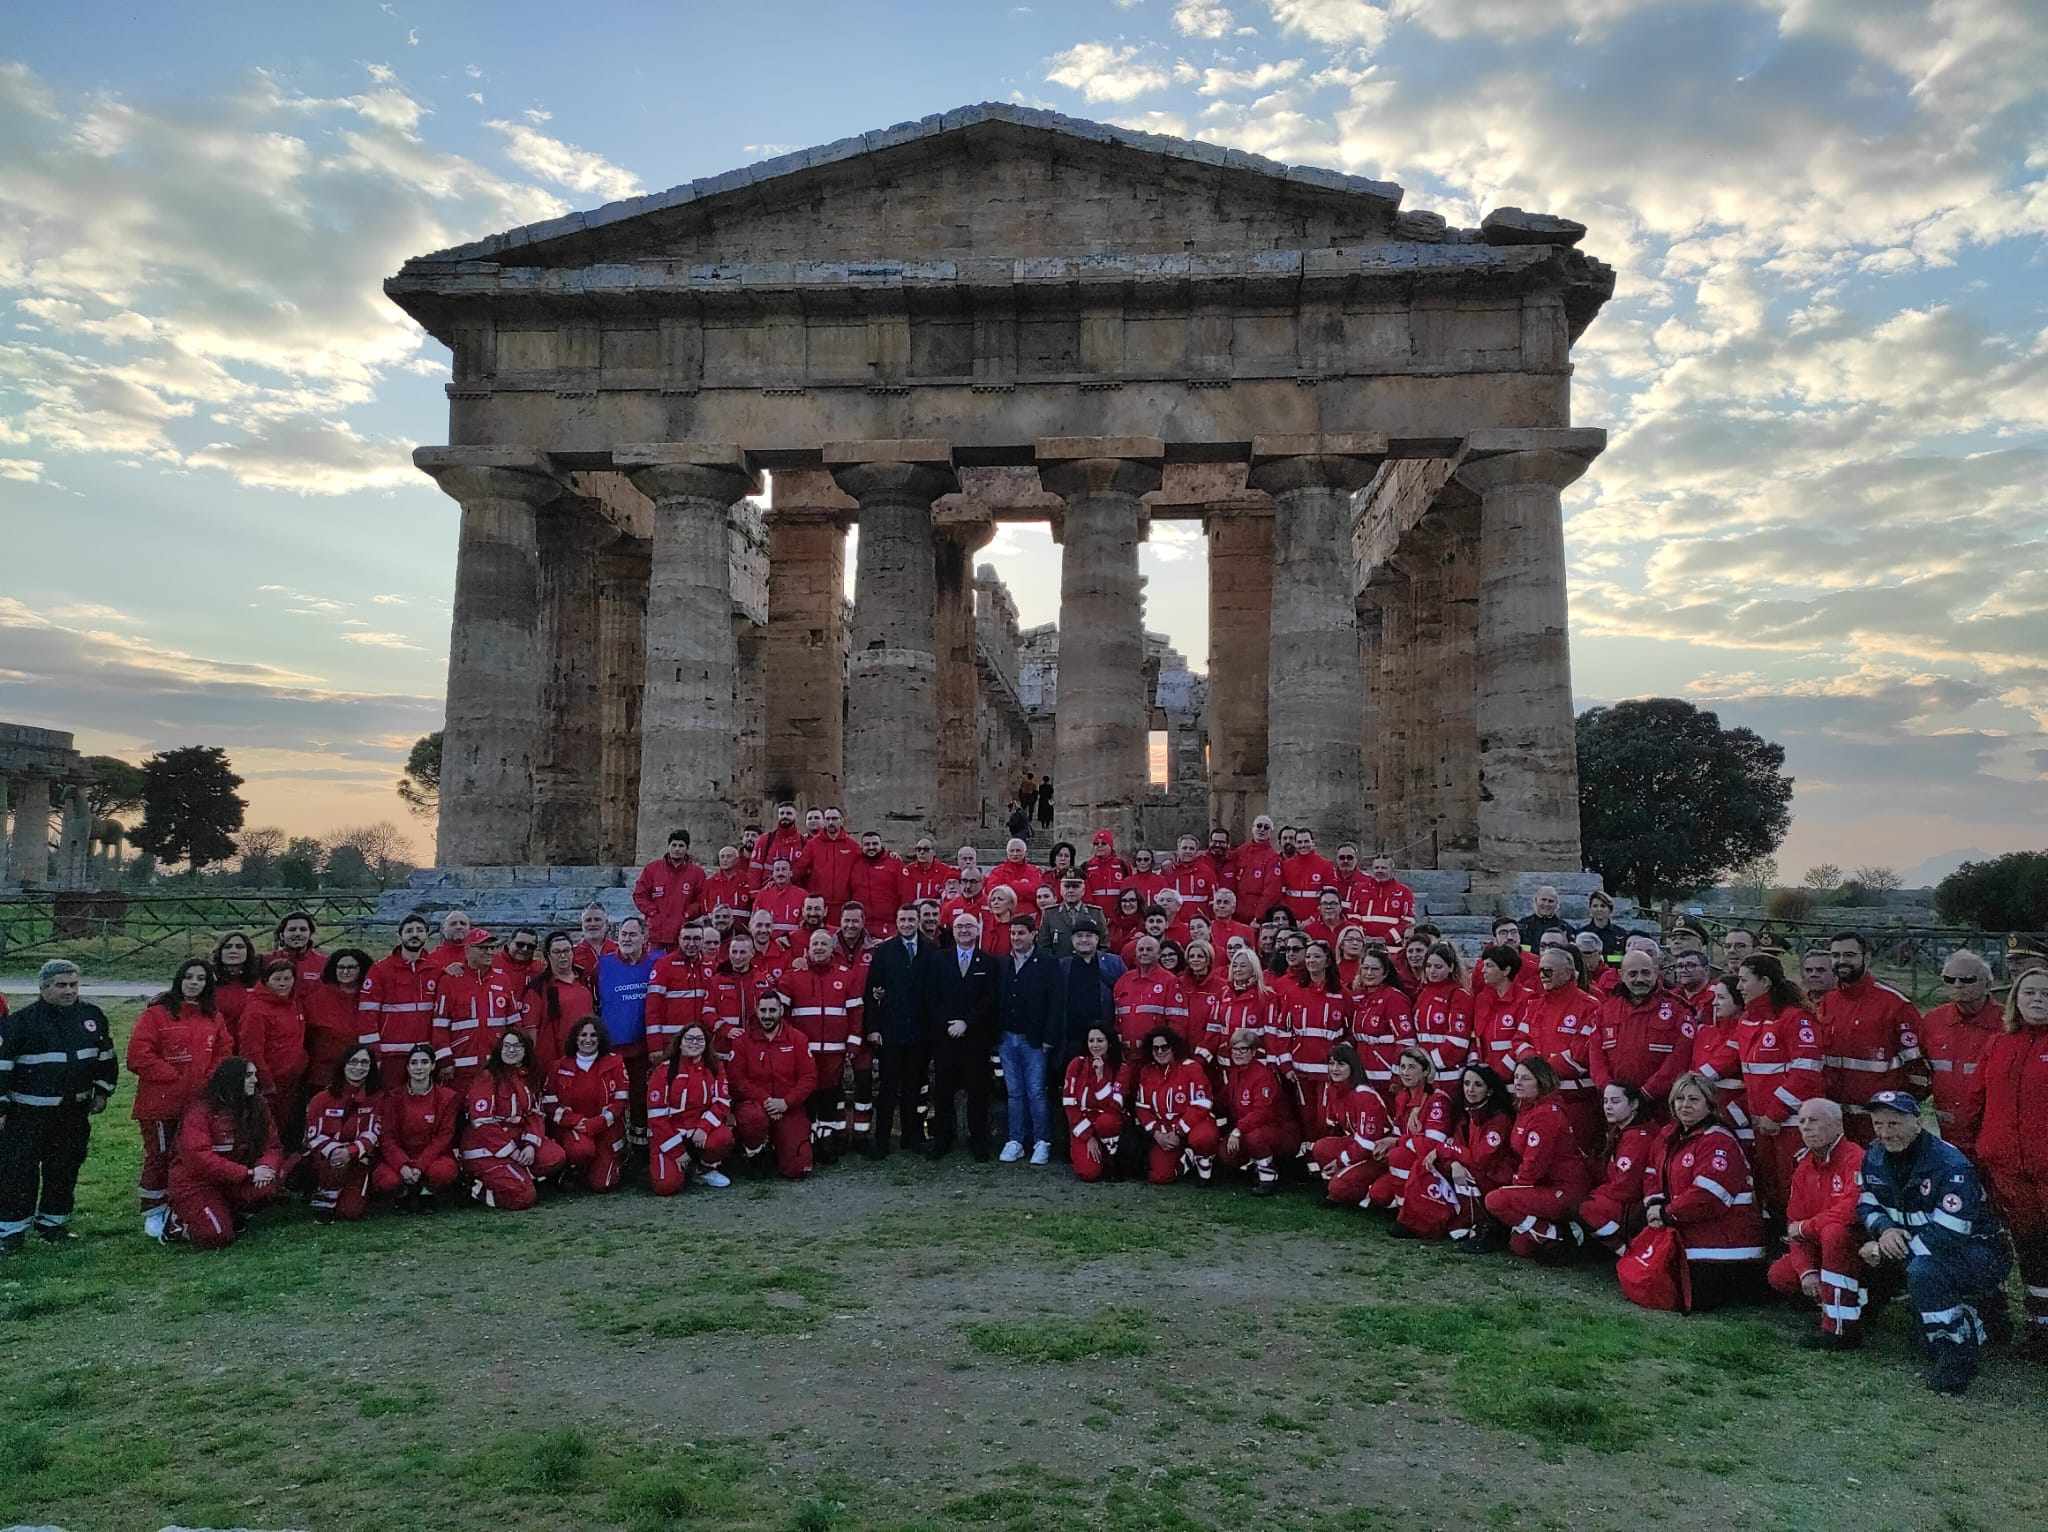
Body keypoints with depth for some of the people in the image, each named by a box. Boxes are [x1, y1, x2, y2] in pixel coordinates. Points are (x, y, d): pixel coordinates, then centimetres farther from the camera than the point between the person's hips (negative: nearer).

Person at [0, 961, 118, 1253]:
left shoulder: (92, 1016, 4)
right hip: (28, 1112, -4)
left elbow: (106, 1056, 15)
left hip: (75, 1112, 4)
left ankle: (53, 1223, 25)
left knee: (65, 1170, 12)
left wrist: (102, 1092, 13)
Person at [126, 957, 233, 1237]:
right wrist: (173, 1077, -12)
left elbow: (224, 1052, 12)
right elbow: (139, 1055, -13)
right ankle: (153, 1213, 15)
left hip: (199, 1103, 5)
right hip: (161, 1101, -5)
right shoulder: (158, 1013, -8)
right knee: (159, 1157, 3)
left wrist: (209, 1079, -3)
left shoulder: (213, 1016, 10)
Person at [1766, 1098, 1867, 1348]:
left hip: (1865, 1246, -8)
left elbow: (1850, 1213, -30)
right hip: (1820, 1250, 8)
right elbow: (1794, 1224, 6)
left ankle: (1841, 1327, -26)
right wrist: (1806, 1270, -10)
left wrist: (1804, 1228, -13)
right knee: (1779, 1275, -7)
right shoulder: (1804, 1167, 7)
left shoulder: (1855, 1159, -18)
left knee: (1834, 1232, -36)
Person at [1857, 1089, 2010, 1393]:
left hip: (1976, 1249, -9)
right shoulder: (1875, 1155, -2)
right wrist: (1885, 1230, -19)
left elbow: (1947, 1235, -29)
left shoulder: (1950, 1165, -24)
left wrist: (1883, 1251, -25)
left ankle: (1955, 1354, -18)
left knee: (1922, 1270, -34)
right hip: (1920, 1245, 9)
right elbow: (1866, 1205, 5)